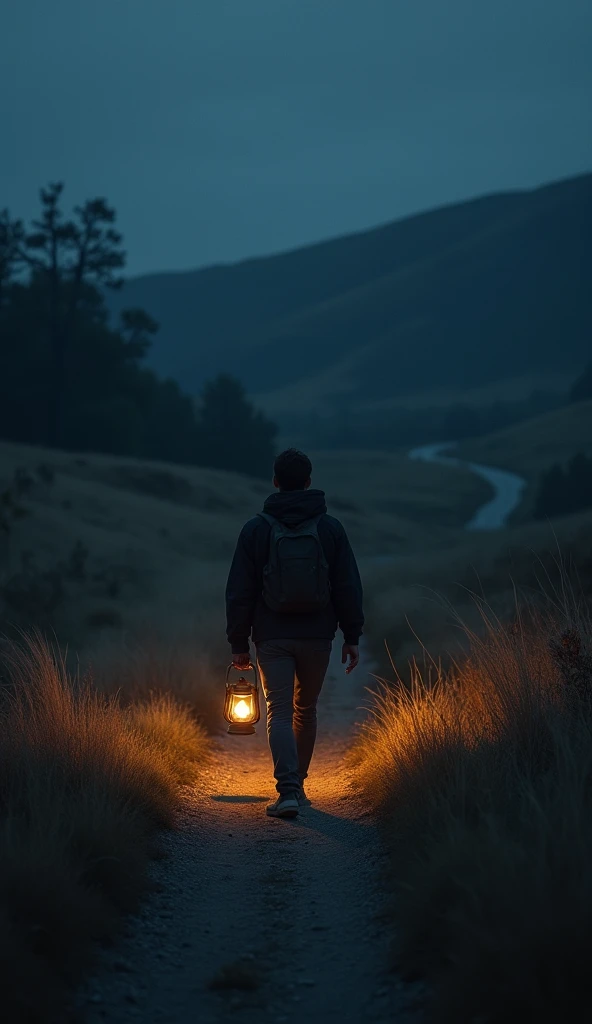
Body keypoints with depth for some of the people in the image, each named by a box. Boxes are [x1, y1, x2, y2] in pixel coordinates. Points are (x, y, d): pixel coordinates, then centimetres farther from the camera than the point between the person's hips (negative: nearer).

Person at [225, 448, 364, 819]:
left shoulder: (256, 529, -3)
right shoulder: (330, 527, 0)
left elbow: (239, 592, -2)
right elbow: (349, 587, 0)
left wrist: (239, 642, 5)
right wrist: (352, 637, 6)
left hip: (273, 638, -2)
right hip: (317, 636, 2)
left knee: (280, 712, -2)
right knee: (306, 709, 17)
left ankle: (288, 791, -18)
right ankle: (297, 785, 25)